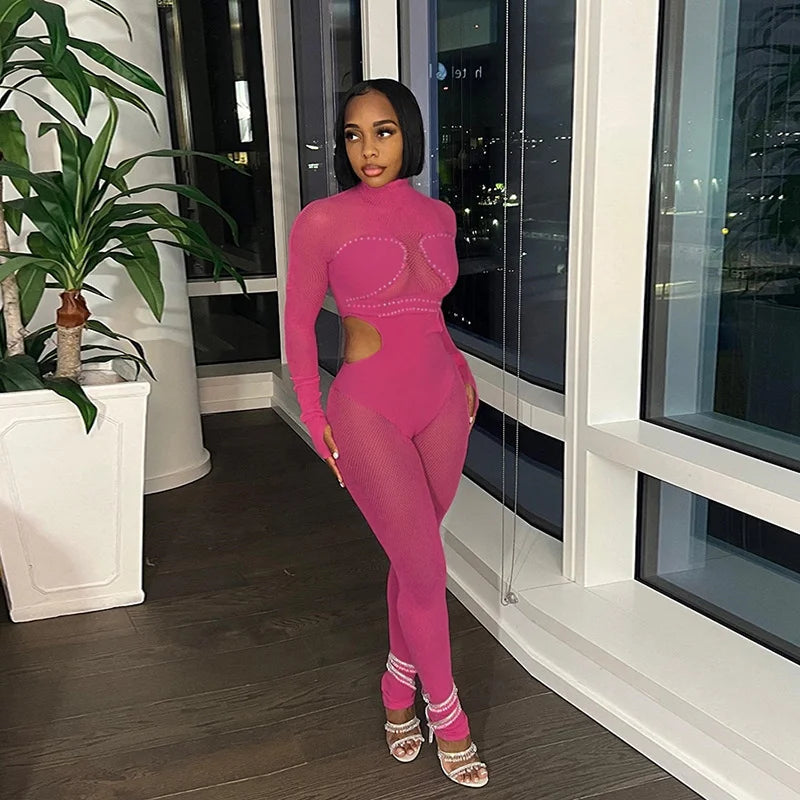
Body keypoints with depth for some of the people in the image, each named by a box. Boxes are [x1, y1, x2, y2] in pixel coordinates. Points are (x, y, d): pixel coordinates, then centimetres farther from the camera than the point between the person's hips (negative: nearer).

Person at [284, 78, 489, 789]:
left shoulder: (438, 215, 6)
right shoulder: (322, 221, -8)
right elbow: (299, 322, -3)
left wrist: (460, 369, 8)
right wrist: (315, 420, -4)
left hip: (442, 399, 5)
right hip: (369, 409, -4)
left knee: (412, 556, 14)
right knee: (425, 568, -2)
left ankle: (400, 686, 37)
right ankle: (444, 712, 22)